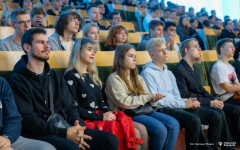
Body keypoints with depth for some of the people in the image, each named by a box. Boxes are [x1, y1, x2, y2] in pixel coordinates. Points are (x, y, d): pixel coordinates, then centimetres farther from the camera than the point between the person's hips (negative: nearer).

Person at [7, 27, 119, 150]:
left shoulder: (56, 77, 18)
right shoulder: (17, 80, -3)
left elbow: (69, 107, 15)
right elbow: (27, 119, -12)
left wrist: (78, 126, -8)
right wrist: (64, 133, -19)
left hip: (64, 128, 7)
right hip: (37, 134, -6)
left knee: (111, 140, -7)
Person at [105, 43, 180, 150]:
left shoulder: (138, 78, 20)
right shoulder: (114, 78, -3)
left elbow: (149, 99, 13)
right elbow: (123, 102, -17)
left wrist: (154, 99, -12)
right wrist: (147, 97, -12)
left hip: (144, 110, 7)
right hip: (127, 114, -7)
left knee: (173, 124, -15)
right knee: (160, 129, -27)